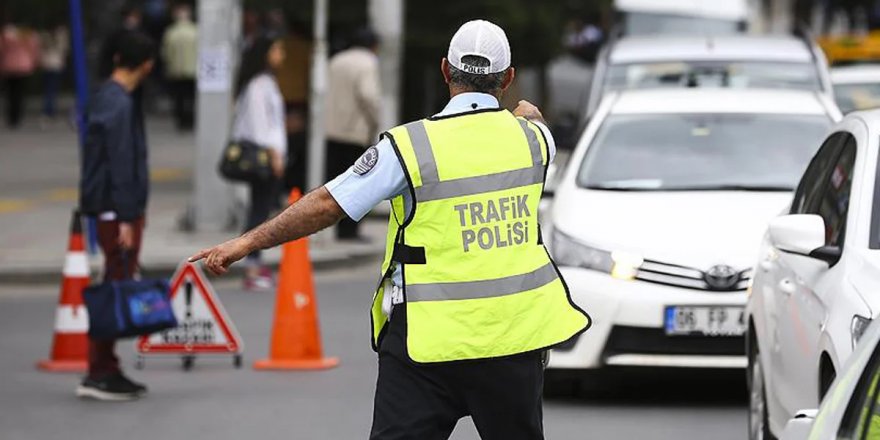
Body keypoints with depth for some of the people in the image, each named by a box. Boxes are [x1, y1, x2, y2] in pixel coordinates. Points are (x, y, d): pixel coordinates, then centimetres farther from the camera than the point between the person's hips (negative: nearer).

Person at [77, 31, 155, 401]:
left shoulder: (106, 97, 13)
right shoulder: (119, 105, -17)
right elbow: (122, 165, -20)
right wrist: (125, 218, -20)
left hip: (112, 209, 10)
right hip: (119, 210, -10)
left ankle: (106, 370, 17)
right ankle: (99, 374, -5)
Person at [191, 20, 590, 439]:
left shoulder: (410, 145, -10)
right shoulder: (531, 136, 3)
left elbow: (327, 204, -11)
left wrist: (247, 242, -3)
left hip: (430, 338, -4)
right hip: (514, 336, 4)